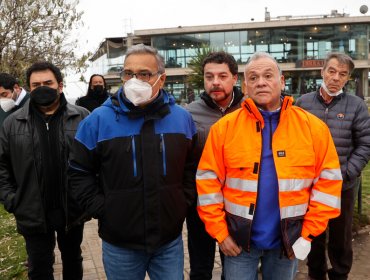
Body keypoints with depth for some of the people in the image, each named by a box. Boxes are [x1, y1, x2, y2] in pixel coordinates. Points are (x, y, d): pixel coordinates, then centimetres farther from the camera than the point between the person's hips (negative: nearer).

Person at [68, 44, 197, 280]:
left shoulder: (182, 118, -1)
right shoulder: (98, 120, -8)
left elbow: (193, 167, 10)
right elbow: (80, 172, -1)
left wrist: (183, 202, 2)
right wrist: (101, 208, -7)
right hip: (120, 244, -1)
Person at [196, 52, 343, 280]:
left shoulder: (313, 127, -4)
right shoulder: (224, 128, -7)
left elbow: (328, 181, -2)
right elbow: (208, 181, -5)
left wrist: (309, 232, -4)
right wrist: (220, 233, -6)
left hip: (288, 240, 1)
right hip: (239, 239, -1)